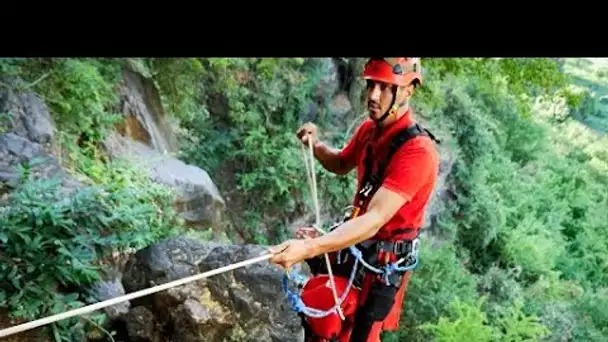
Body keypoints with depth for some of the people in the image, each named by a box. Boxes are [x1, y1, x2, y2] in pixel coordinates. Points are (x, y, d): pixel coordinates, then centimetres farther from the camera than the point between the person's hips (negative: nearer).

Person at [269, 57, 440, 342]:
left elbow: (375, 220, -38)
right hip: (356, 244, 8)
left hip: (384, 260, -7)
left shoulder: (417, 151, -29)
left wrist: (309, 248, -49)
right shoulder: (369, 129, -3)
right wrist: (315, 146, -4)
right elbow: (341, 165, 19)